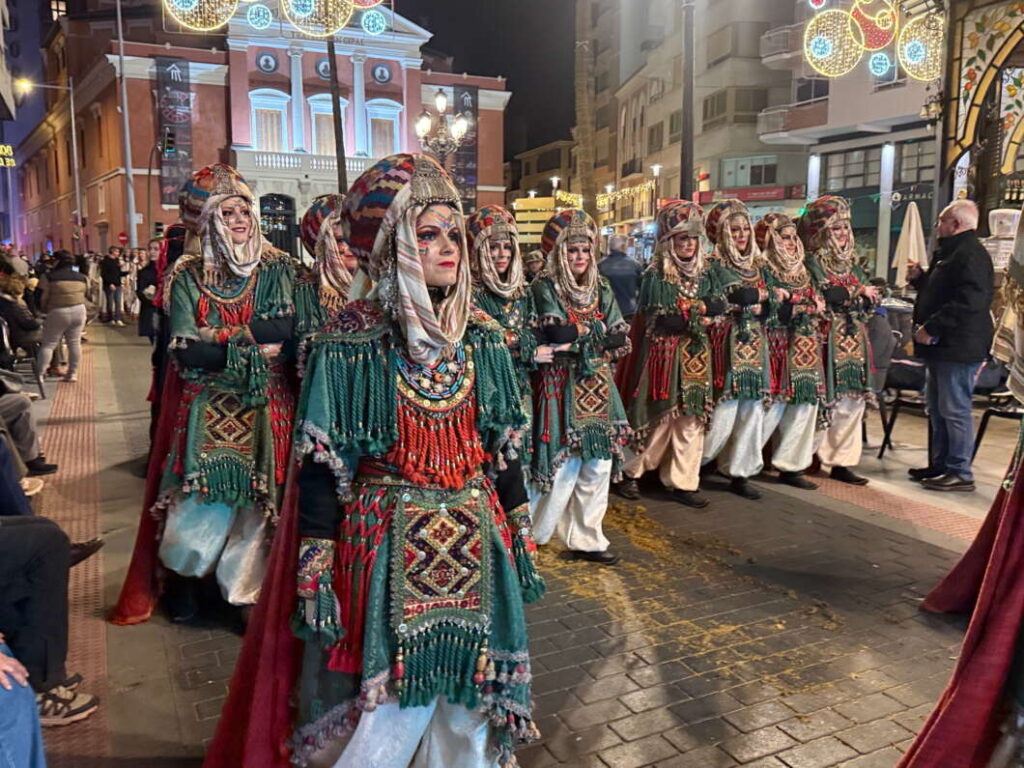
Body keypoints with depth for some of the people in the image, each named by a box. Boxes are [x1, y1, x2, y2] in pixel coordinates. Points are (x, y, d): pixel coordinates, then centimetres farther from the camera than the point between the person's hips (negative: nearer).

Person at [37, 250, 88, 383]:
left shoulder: (49, 277, -8)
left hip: (58, 313, -4)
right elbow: (83, 296, 6)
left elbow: (43, 298, -6)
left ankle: (40, 373, -2)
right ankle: (73, 373, 14)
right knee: (75, 343, 10)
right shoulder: (81, 277, 6)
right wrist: (75, 306, 14)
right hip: (79, 311, 4)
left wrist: (45, 310, 9)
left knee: (49, 344, 2)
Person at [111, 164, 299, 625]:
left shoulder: (277, 267, 4)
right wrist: (251, 350, -13)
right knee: (201, 496, -2)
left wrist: (220, 335, -10)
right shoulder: (188, 275, 3)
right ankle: (181, 574, 24)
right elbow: (185, 352, -6)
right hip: (206, 407, 0)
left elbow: (285, 328, -10)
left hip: (265, 405, 0)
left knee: (257, 496, -1)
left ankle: (244, 591, 15)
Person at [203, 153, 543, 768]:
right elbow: (321, 468, -10)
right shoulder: (349, 343, -11)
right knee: (382, 710, 8)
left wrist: (521, 539, 9)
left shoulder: (484, 337, 2)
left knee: (469, 698, 17)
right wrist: (314, 577, -11)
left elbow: (503, 447, 8)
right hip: (384, 542, -4)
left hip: (475, 541, 4)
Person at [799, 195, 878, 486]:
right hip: (827, 340, -7)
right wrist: (857, 292, -11)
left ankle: (841, 462, 12)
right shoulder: (812, 263, -2)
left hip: (854, 342, 7)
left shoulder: (852, 264, 18)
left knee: (852, 403, 5)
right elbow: (821, 296, -17)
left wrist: (870, 298, -7)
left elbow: (868, 303, 15)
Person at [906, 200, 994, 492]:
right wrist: (920, 278, 13)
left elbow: (968, 302, -26)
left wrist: (931, 328, -24)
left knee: (954, 410, -7)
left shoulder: (971, 254, -15)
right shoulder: (951, 252, 20)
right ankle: (939, 466, 24)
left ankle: (961, 473, 1)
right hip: (943, 347, 11)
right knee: (938, 409, 15)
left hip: (958, 347, -11)